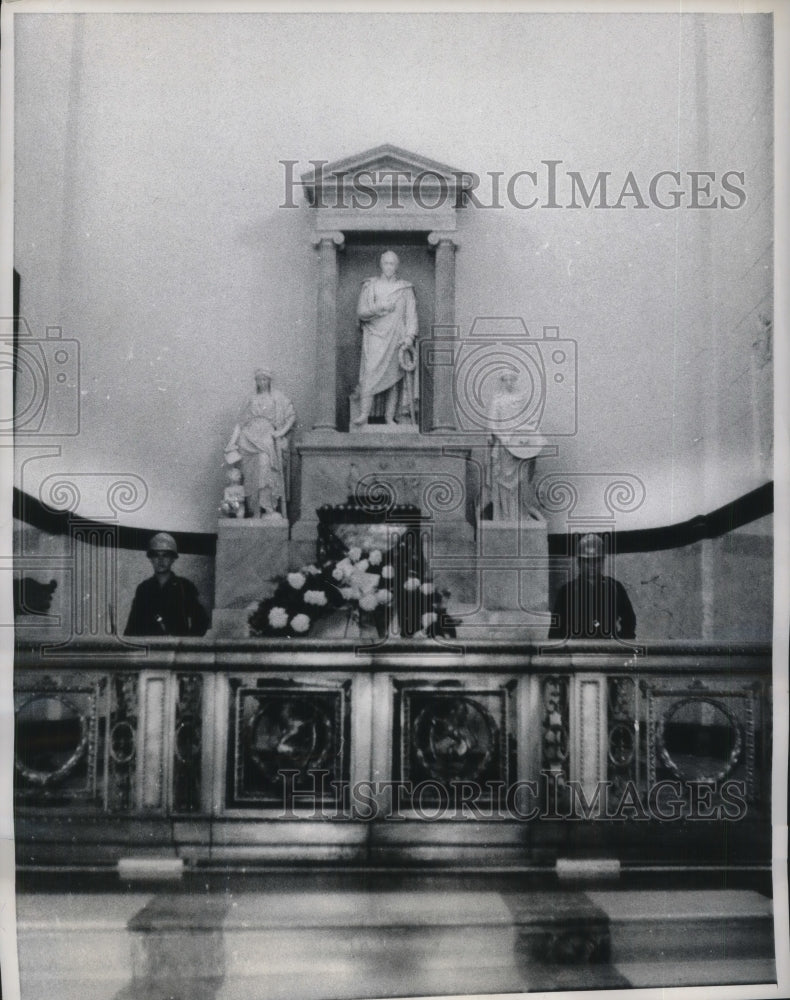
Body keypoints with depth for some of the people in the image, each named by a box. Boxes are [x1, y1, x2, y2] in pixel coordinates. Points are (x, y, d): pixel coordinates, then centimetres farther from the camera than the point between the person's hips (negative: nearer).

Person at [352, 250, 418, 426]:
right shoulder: (370, 286, 7)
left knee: (394, 378, 1)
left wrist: (410, 336, -8)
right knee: (370, 374, -13)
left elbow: (411, 314, 5)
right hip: (375, 338, -1)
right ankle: (363, 414, -14)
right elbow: (361, 312, 1)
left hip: (397, 339, 2)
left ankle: (390, 417, 6)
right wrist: (378, 308, -16)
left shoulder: (406, 288, 9)